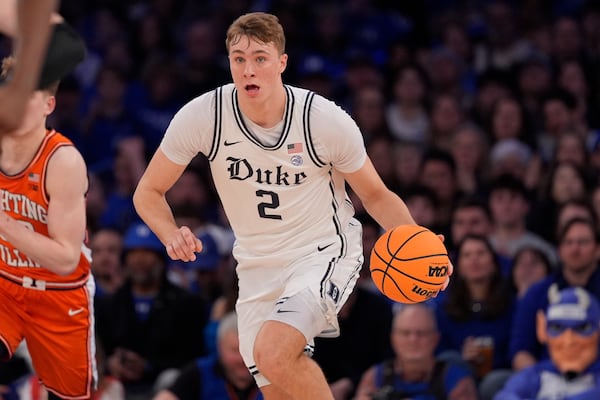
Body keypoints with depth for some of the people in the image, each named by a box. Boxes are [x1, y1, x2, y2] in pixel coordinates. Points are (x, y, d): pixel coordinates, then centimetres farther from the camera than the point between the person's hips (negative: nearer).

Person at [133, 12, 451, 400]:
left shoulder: (326, 120, -18)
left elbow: (376, 196, -2)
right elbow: (149, 193, -2)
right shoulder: (201, 116, -14)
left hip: (325, 253, -4)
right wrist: (172, 235, -24)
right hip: (258, 264, 4)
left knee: (273, 352, -30)